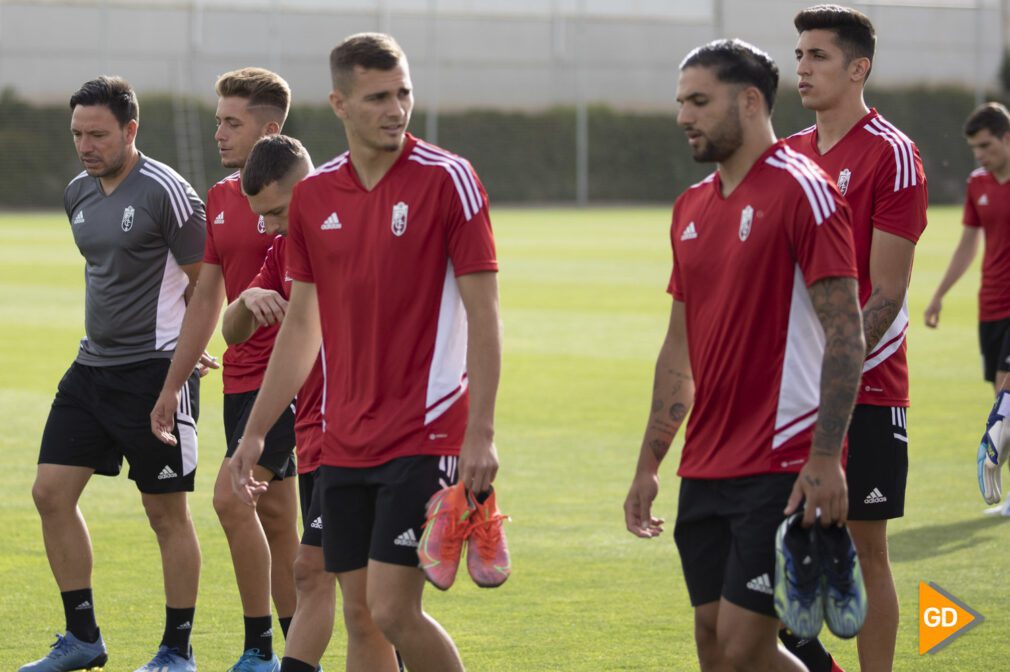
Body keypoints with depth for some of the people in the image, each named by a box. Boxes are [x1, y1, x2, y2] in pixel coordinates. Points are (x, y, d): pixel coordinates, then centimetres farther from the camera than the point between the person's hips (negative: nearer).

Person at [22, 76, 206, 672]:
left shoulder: (166, 191, -13)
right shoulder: (79, 193, 10)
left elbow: (206, 281, -8)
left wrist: (180, 360, -5)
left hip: (154, 371, -8)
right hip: (92, 366, 8)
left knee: (168, 512, -1)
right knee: (52, 493, 3)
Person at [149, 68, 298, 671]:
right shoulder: (221, 197, 13)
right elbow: (208, 296, 19)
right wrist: (173, 384, 19)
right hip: (241, 375, 8)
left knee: (231, 497, -14)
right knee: (274, 517, 9)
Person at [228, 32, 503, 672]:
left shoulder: (448, 179, -7)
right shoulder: (314, 195, 8)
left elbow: (483, 312, -9)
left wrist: (481, 433, -15)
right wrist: (255, 431, 15)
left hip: (424, 438, -5)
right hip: (344, 444, 5)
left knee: (393, 610, -12)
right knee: (360, 614, 7)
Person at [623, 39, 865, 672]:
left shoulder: (802, 191, -10)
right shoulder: (692, 207, 15)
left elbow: (846, 333, -15)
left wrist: (826, 458, -21)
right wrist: (648, 465, 18)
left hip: (782, 470, -8)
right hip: (706, 471, 8)